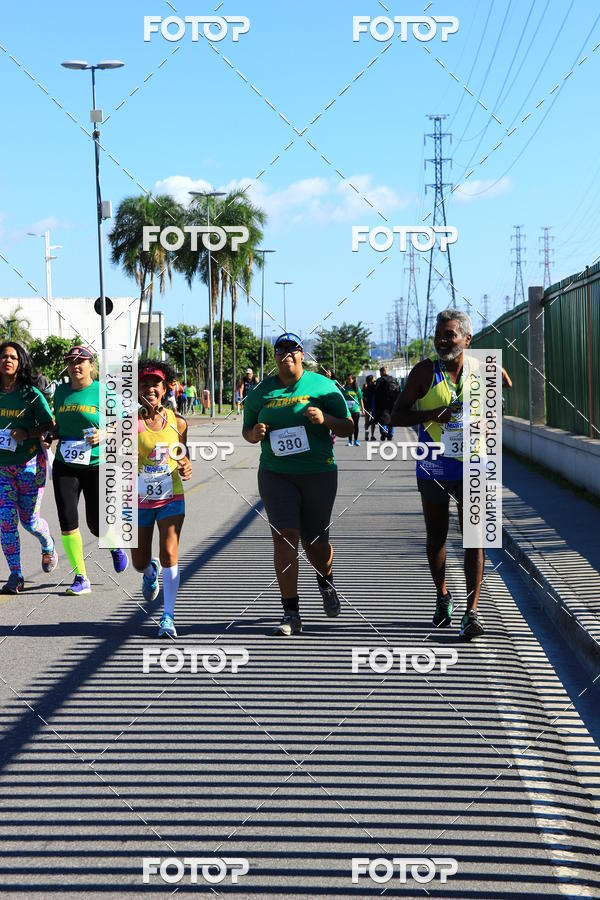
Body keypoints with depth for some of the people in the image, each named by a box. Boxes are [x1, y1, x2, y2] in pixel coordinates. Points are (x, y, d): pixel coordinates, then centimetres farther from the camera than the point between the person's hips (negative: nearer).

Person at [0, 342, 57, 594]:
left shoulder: (31, 394, -8)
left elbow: (49, 424, -4)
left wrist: (27, 434, -19)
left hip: (29, 464, -2)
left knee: (29, 520, 4)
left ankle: (48, 546, 39)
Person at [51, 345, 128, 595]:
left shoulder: (103, 392, -5)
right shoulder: (61, 391, 8)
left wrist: (104, 435, -19)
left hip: (97, 465, -3)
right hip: (65, 466, 3)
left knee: (96, 524, 1)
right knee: (67, 519, -9)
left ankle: (115, 546, 38)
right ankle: (80, 578, 0)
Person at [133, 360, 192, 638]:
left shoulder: (177, 422, -2)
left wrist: (186, 468, -8)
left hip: (171, 498, 0)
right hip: (138, 500, 0)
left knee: (169, 555, -12)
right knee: (140, 562, 10)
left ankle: (168, 617, -2)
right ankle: (151, 572, 49)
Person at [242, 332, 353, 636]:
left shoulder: (323, 386, 2)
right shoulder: (261, 392, 9)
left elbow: (348, 428, 3)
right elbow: (246, 431, 19)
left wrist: (325, 419, -17)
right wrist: (255, 433, -5)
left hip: (319, 473, -1)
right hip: (276, 473, 1)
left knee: (315, 542, 7)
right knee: (285, 537, -12)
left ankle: (326, 583, 43)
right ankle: (291, 614, -9)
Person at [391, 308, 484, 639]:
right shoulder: (425, 371, -4)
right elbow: (397, 415, -3)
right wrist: (432, 414, -20)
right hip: (433, 469, 0)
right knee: (436, 537, 12)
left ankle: (471, 611, -9)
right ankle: (443, 597, 33)